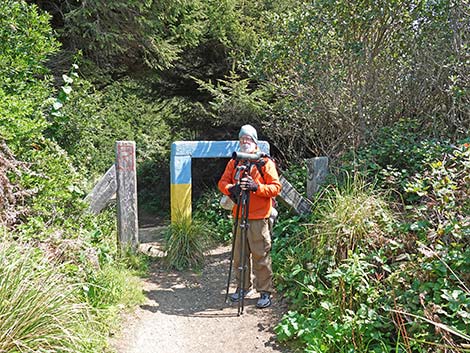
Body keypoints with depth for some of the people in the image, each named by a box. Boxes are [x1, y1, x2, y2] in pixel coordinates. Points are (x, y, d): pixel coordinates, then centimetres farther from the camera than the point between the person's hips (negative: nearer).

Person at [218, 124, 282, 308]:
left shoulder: (265, 163, -1)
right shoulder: (234, 163, 13)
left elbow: (276, 187, -6)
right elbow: (223, 182, 10)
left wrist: (256, 187, -22)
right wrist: (231, 188, -12)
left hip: (259, 218, -5)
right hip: (239, 217, 5)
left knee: (261, 256, -2)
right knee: (239, 255, 12)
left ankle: (265, 292, 10)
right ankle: (244, 287, 27)